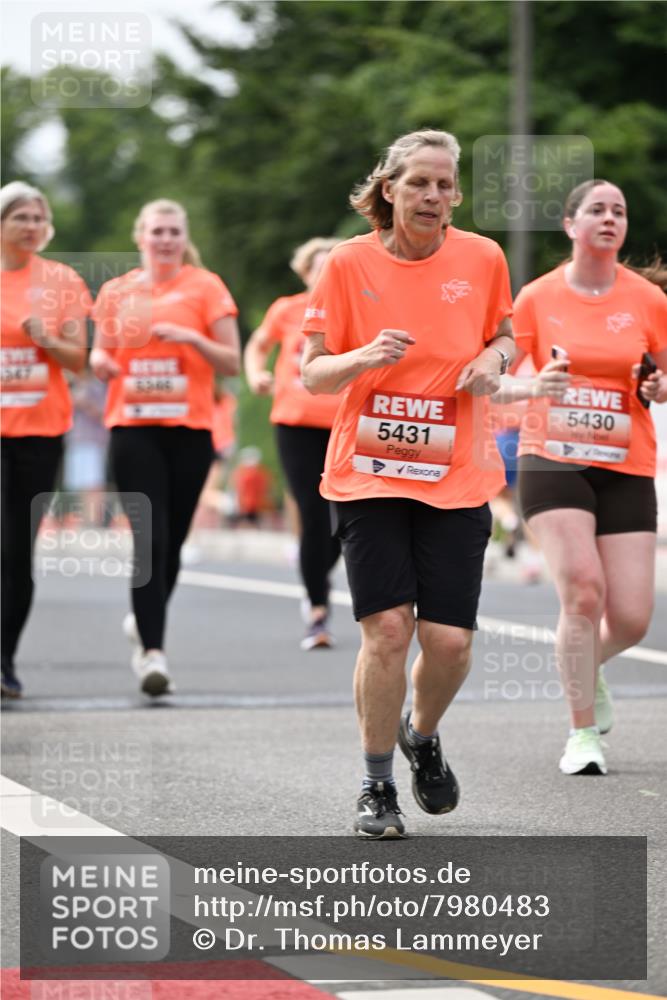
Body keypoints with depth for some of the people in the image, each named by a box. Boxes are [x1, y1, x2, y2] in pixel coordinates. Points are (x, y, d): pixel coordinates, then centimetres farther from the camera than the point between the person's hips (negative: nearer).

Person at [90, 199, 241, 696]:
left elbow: (232, 362, 1)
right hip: (133, 427, 0)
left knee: (172, 541, 7)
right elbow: (102, 356, 19)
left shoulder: (205, 287, 3)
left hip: (190, 428, 0)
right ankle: (153, 651, -14)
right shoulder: (117, 291, 9)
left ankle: (144, 622, 33)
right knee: (150, 538, -12)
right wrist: (101, 361, -4)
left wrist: (192, 338, -15)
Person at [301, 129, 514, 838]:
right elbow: (312, 374, 0)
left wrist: (494, 359, -4)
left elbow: (503, 335, 19)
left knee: (450, 640, -4)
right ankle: (377, 786, 7)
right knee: (387, 629, -11)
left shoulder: (482, 258, 3)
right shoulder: (349, 262, -2)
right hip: (368, 475, -2)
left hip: (457, 479, 2)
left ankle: (422, 735, 30)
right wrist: (364, 358, -20)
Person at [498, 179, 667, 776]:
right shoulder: (538, 297, 0)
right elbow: (492, 377, 3)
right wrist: (534, 386, -17)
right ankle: (584, 733, -6)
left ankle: (589, 669, 34)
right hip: (552, 460, -2)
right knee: (583, 588, -21)